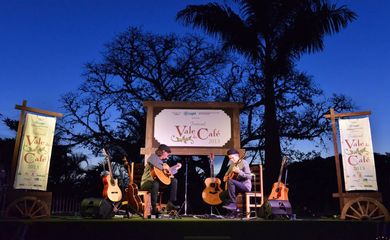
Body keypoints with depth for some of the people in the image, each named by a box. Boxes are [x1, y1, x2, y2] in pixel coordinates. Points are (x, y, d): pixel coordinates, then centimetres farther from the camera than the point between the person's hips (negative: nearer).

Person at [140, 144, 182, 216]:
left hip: (158, 180, 9)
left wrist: (176, 168, 24)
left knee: (174, 180, 1)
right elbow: (149, 161, -35)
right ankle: (154, 208, -32)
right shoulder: (153, 157, -9)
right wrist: (163, 167, -27)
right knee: (155, 183, -41)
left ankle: (171, 203, -6)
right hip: (147, 182, -9)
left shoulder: (162, 160, 16)